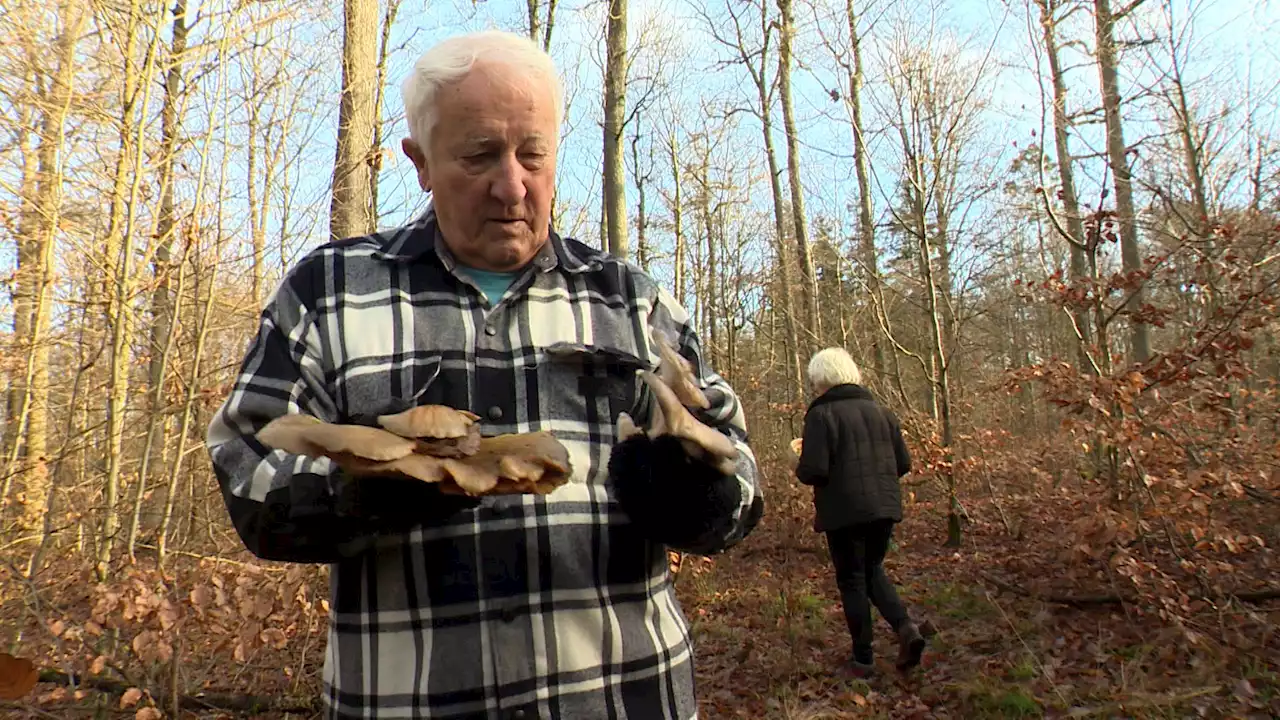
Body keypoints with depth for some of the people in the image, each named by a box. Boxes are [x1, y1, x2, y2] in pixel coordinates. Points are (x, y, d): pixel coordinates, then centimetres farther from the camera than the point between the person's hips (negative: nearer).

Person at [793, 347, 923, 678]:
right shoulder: (881, 411, 7)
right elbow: (903, 463, 9)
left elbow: (813, 471, -18)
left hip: (844, 512, -5)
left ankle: (863, 659, 15)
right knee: (873, 570, 23)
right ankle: (905, 626, 3)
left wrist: (800, 467, 3)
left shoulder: (821, 415, -12)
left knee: (852, 581, 8)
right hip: (884, 507, 6)